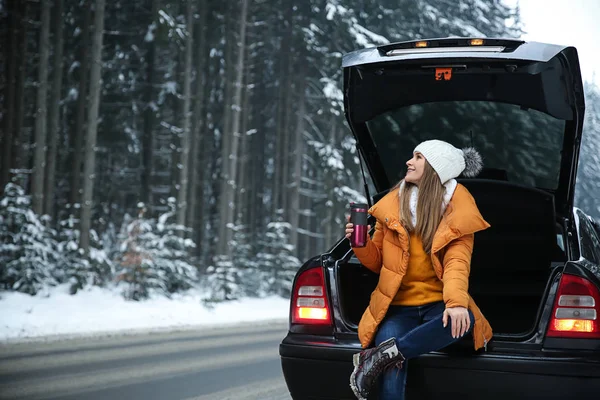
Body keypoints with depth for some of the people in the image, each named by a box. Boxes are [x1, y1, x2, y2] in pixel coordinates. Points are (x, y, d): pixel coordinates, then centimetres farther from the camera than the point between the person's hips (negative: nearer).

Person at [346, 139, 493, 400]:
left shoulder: (457, 212, -1)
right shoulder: (392, 204, 6)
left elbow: (457, 261, -17)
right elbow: (378, 262, 14)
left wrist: (456, 302, -36)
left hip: (438, 304, -1)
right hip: (397, 308, 1)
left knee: (464, 320, -37)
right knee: (392, 370, -29)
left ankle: (382, 355, -32)